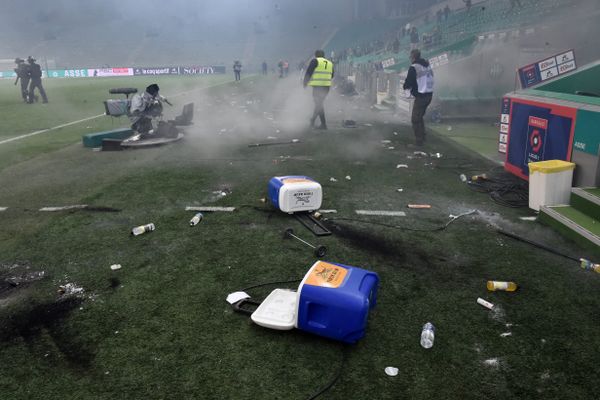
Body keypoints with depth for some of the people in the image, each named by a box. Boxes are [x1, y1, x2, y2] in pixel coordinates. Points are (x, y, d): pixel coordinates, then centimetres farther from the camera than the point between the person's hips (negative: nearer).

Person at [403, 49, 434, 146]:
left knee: (415, 119, 2)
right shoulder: (428, 65, 10)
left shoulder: (413, 68, -14)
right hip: (429, 94, 8)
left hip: (420, 96, -8)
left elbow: (408, 83, -13)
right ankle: (422, 137, 29)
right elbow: (430, 79, 16)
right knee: (420, 117, 22)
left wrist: (406, 86, 11)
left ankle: (419, 140, 3)